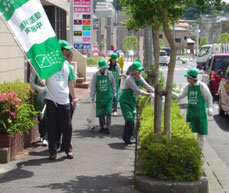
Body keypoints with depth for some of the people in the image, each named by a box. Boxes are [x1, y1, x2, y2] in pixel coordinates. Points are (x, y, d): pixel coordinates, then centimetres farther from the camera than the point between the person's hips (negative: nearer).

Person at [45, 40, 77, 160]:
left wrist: (74, 97, 17)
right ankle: (53, 151, 13)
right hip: (52, 100, -3)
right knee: (52, 127, 3)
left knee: (67, 127, 6)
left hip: (64, 100, 4)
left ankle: (67, 149, 22)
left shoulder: (66, 64, 13)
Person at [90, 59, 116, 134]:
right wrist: (92, 97, 0)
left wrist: (114, 93, 15)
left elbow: (113, 84, 11)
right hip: (99, 96, 1)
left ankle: (107, 127, -6)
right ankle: (102, 127, 18)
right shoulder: (95, 75, -3)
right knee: (100, 113, 6)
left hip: (108, 96, -1)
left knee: (108, 112, -8)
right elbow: (93, 87, 1)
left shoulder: (109, 74, -1)